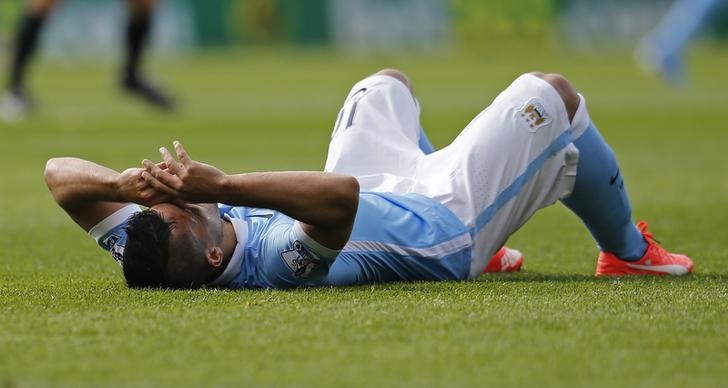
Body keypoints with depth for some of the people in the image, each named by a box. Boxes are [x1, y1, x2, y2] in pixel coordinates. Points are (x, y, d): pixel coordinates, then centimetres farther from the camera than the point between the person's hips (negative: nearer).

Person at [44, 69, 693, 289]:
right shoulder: (280, 263, -49)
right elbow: (342, 195, -63)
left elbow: (60, 171, -29)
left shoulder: (145, 254, -31)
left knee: (388, 82, 32)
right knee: (554, 93, 8)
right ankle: (626, 250, 36)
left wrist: (125, 181, -50)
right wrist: (221, 185, -70)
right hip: (446, 222, -7)